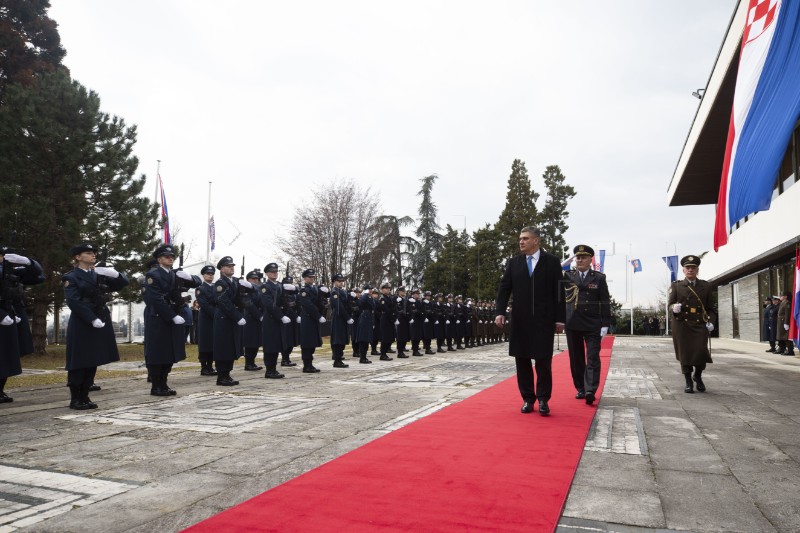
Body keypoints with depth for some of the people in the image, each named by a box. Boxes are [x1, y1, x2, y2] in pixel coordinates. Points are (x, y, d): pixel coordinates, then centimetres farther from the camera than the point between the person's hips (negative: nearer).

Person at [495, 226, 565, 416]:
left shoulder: (552, 261, 0)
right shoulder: (513, 262, 7)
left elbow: (558, 292, 0)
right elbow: (504, 289, 4)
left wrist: (559, 319, -3)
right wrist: (500, 312, -10)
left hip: (544, 320, -2)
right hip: (520, 320, 3)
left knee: (543, 361, 0)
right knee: (522, 360, 6)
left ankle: (543, 399, 11)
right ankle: (528, 399, 16)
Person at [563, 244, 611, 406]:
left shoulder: (599, 278, 3)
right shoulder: (567, 276, 8)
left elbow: (605, 303, 0)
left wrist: (605, 324, -4)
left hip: (593, 325, -2)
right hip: (572, 324, 2)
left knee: (593, 358, -7)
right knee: (576, 359, 7)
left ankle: (590, 391, -10)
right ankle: (580, 389, 17)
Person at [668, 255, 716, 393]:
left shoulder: (706, 286, 10)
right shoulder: (676, 286, 6)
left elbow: (710, 308, 13)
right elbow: (670, 304, 3)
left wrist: (711, 322, -3)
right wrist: (674, 308, -21)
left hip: (700, 325, 1)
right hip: (682, 325, -1)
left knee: (701, 351, -10)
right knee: (685, 353, 0)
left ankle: (698, 376, 19)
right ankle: (688, 382, 17)